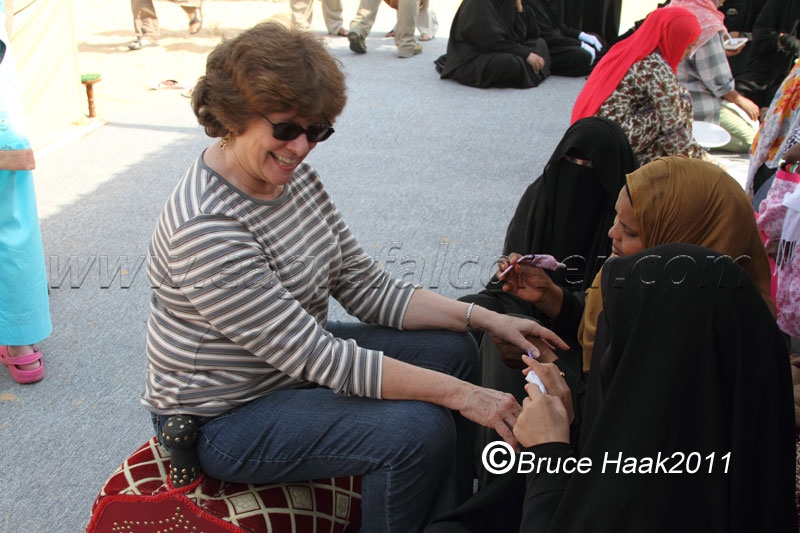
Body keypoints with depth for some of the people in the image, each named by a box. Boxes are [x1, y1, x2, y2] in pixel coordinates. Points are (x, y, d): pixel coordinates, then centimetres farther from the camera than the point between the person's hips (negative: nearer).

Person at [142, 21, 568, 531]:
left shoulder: (295, 175, -3)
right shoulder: (206, 227, -30)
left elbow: (367, 288, 0)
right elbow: (318, 358, -30)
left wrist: (485, 318, -10)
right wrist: (460, 393, -29)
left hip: (295, 360, 9)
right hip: (226, 418, -9)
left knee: (453, 349, 6)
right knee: (419, 428, -23)